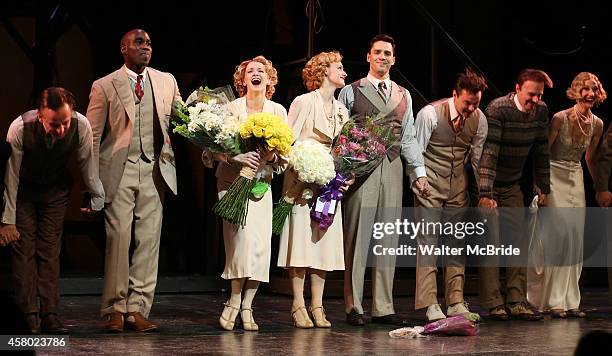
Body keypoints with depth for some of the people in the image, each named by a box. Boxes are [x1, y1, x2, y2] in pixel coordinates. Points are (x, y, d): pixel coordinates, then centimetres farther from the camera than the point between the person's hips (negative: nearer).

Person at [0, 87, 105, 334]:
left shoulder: (81, 126, -27)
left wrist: (97, 198, 0)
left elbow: (87, 163, -10)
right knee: (23, 248, -8)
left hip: (56, 190, 2)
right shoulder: (20, 128, -33)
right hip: (23, 190, -2)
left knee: (51, 250, -2)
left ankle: (50, 316, -3)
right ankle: (28, 316, -7)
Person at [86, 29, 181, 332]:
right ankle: (115, 310, -1)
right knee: (118, 237, -8)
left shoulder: (166, 82, 13)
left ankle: (138, 309, 5)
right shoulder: (104, 86, 4)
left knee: (149, 239, 0)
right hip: (120, 171, -3)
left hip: (154, 171, 3)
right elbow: (92, 135, 4)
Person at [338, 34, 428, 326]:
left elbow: (408, 137, 18)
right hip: (360, 169, -4)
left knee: (388, 239, 4)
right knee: (357, 236, -5)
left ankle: (383, 307, 8)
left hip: (392, 168, 4)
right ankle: (353, 307, 0)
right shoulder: (351, 92, 5)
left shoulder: (403, 96, 17)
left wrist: (419, 172, 10)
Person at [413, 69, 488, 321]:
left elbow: (478, 159, 7)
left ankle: (456, 303, 10)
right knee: (428, 242, -8)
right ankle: (430, 305, -8)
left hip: (458, 186, 4)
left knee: (457, 243, 5)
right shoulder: (430, 114, -15)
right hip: (430, 185, -4)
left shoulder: (479, 119, -2)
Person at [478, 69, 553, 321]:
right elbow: (489, 152, -29)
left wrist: (544, 189, 7)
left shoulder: (541, 111, -3)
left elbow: (541, 152, 6)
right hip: (488, 185, -6)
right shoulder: (498, 110, -23)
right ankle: (493, 304, -6)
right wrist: (485, 193, -35)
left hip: (512, 186, 6)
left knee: (518, 241, 2)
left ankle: (517, 302, 4)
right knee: (491, 242, -8)